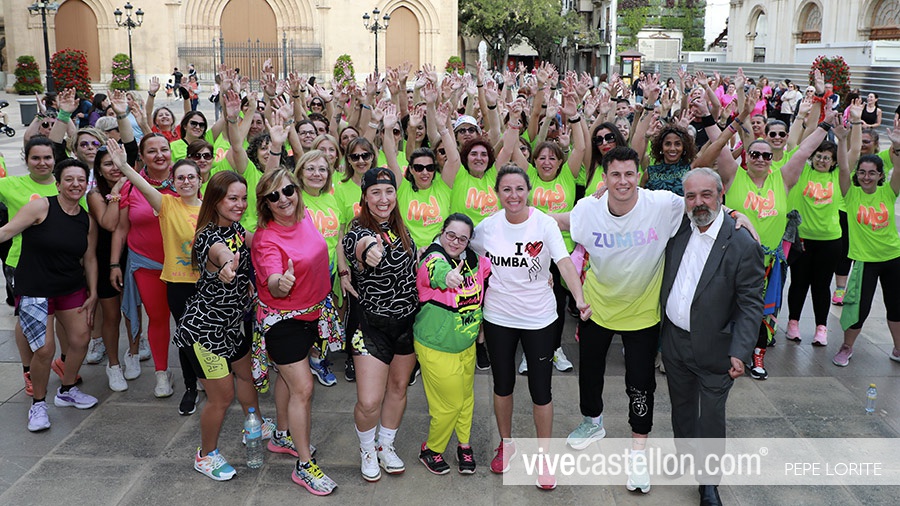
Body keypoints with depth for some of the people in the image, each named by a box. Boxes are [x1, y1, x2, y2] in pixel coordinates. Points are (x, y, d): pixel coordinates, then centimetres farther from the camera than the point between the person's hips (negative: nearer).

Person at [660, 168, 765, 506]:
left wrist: (740, 352, -21)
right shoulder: (678, 229, -2)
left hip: (713, 348, -5)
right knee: (681, 406, 23)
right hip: (674, 339, 5)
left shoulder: (743, 245, -17)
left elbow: (751, 304, -15)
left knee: (711, 418, 7)